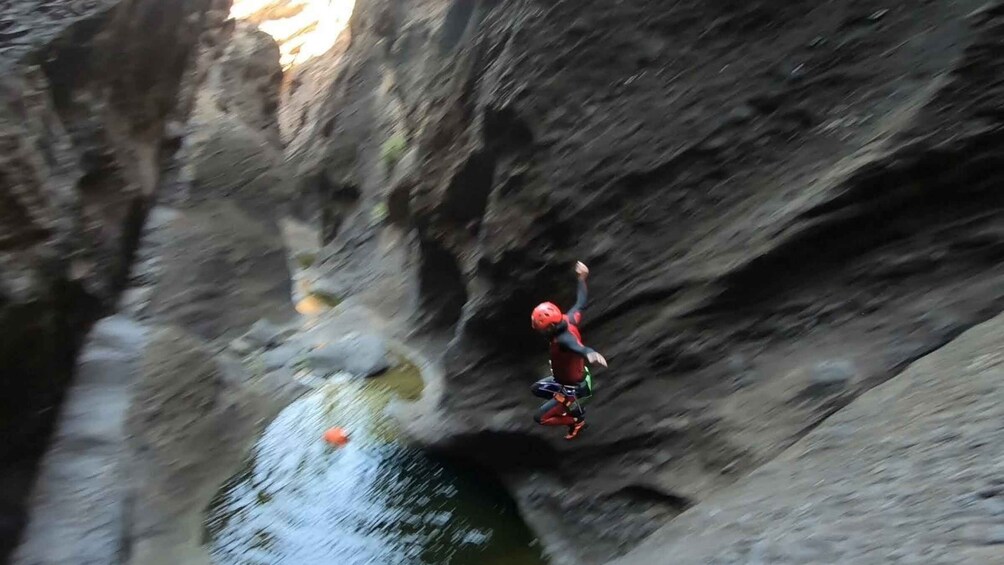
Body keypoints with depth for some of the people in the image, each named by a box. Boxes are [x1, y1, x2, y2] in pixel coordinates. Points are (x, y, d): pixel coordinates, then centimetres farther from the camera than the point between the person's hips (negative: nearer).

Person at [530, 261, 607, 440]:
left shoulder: (563, 339, -39)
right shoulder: (568, 321, -15)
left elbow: (578, 346, -62)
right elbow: (580, 304, 2)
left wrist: (589, 354, -86)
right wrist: (582, 279, 14)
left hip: (573, 388, -9)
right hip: (569, 378, 9)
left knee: (540, 418, 2)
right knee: (536, 389, 26)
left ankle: (576, 421, 20)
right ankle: (572, 407, 26)